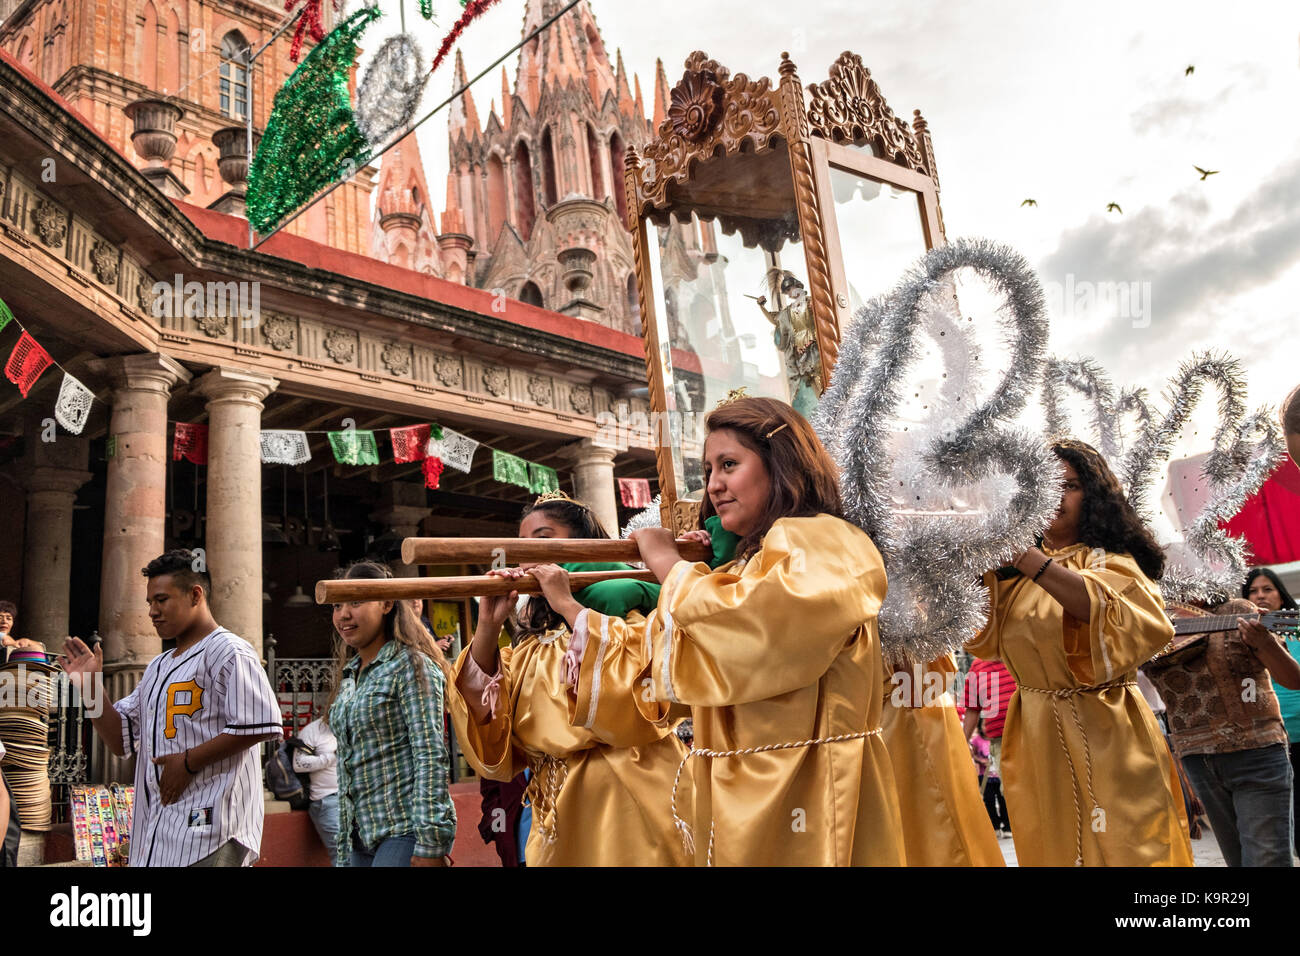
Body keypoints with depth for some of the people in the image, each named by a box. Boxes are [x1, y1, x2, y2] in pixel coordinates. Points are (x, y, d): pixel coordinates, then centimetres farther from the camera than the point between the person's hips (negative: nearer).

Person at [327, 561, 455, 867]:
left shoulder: (410, 665, -7)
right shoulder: (347, 676, 14)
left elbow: (430, 756, -15)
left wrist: (430, 845, -20)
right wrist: (344, 852, 17)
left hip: (405, 830, -7)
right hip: (362, 835, 7)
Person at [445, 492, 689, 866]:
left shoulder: (620, 602, -4)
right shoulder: (531, 643, 14)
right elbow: (487, 734, 2)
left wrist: (567, 604, -17)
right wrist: (488, 627, -8)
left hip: (627, 804, -6)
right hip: (558, 814, 6)